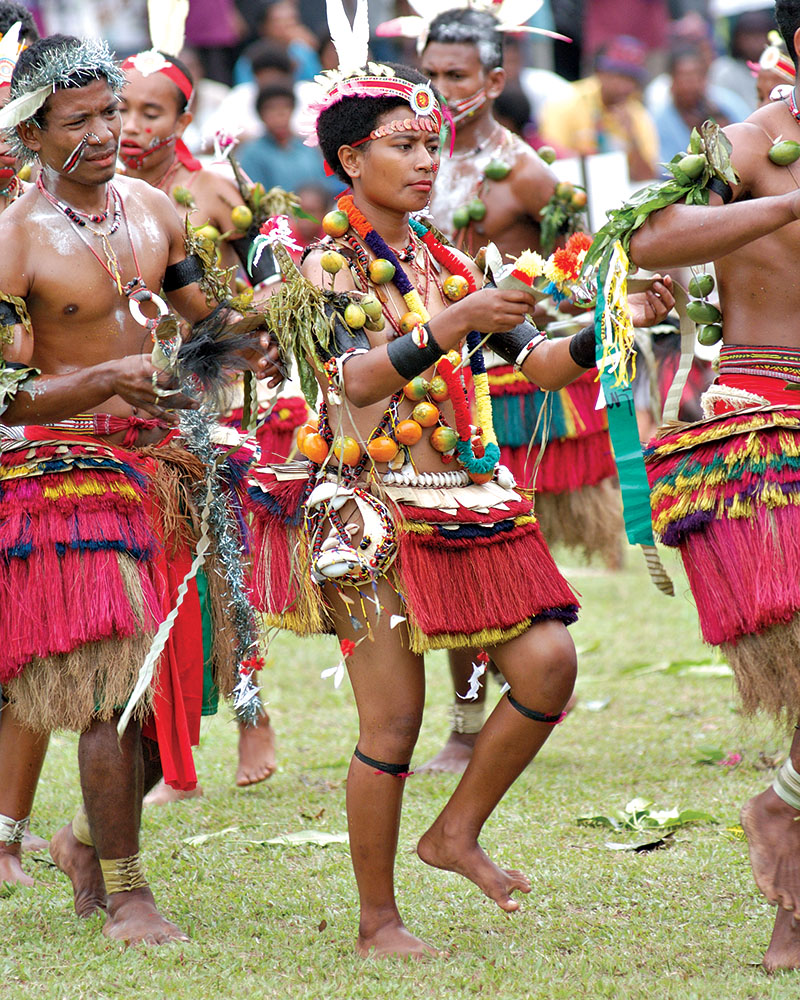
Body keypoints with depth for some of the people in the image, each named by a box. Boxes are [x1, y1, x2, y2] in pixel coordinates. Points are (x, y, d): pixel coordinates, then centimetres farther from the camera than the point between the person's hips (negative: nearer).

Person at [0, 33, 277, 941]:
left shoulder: (151, 209, 8)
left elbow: (204, 317, 19)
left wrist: (248, 346, -3)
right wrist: (109, 379, -28)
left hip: (164, 460, 6)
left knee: (179, 680, 8)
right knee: (116, 691, -10)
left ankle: (90, 840, 31)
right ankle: (121, 891, 4)